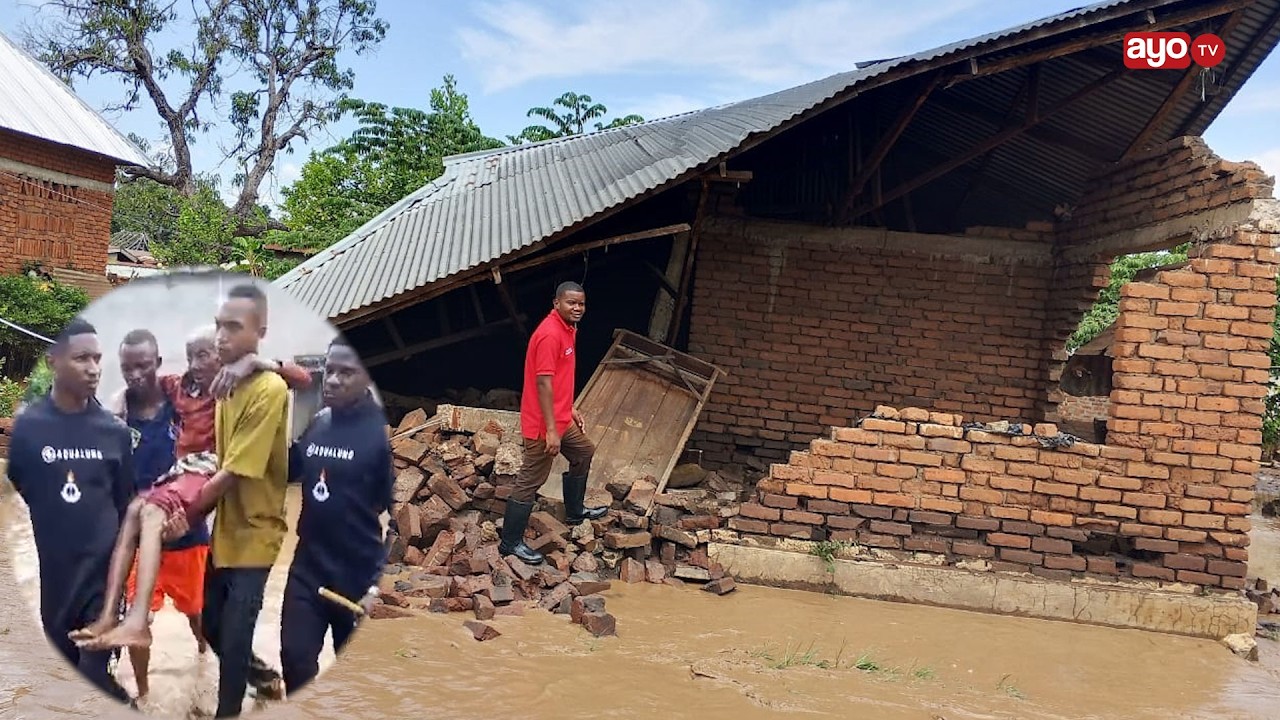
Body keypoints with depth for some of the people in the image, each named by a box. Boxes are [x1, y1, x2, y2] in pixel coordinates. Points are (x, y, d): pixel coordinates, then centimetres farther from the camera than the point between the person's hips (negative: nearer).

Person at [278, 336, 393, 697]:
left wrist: (380, 583, -19)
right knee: (295, 660, 8)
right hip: (307, 570, 5)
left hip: (359, 577, -5)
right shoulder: (316, 425, 4)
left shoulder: (384, 432, -15)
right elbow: (286, 471, 20)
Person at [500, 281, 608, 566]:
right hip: (543, 424, -11)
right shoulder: (550, 334, -23)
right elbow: (543, 383, -26)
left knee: (584, 452, 27)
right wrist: (551, 430, -26)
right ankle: (510, 542, 7)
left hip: (561, 418, 11)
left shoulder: (568, 329, 9)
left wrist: (570, 409, 23)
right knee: (530, 481, -3)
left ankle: (574, 511, 43)